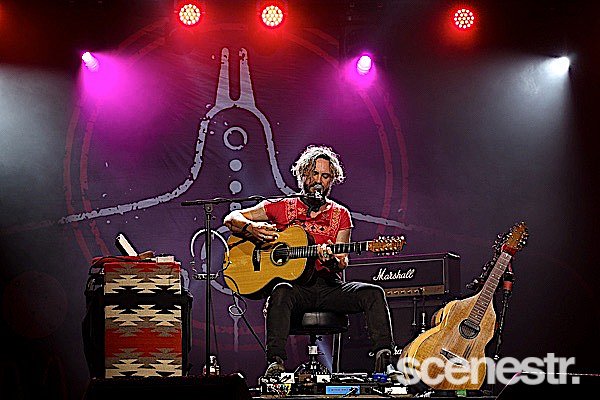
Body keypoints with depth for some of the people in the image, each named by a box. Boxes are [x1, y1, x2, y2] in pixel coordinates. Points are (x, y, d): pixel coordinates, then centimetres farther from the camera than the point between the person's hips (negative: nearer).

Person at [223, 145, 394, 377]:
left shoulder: (340, 215, 14)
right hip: (295, 285, -2)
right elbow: (231, 219, 11)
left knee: (373, 294, -22)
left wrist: (333, 261, -22)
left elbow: (342, 263, 4)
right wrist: (252, 228, -12)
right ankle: (275, 362, -43)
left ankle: (383, 356, -30)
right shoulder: (282, 207, 10)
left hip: (328, 285, 2)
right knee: (281, 293, -37)